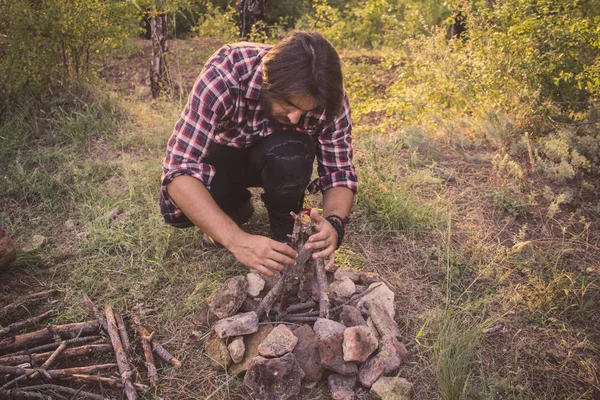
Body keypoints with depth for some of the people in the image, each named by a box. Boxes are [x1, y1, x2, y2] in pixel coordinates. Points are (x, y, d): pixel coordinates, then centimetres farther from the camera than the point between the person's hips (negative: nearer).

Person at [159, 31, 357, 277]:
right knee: (177, 208, -29)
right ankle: (238, 205, 5)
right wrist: (236, 240, -51)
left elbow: (340, 172, -20)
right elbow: (180, 167, -40)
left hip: (279, 157, 1)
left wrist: (334, 223, -42)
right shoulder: (223, 75, -36)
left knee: (290, 153, -36)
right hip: (224, 153, 0)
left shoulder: (329, 97, -28)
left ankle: (287, 239, -7)